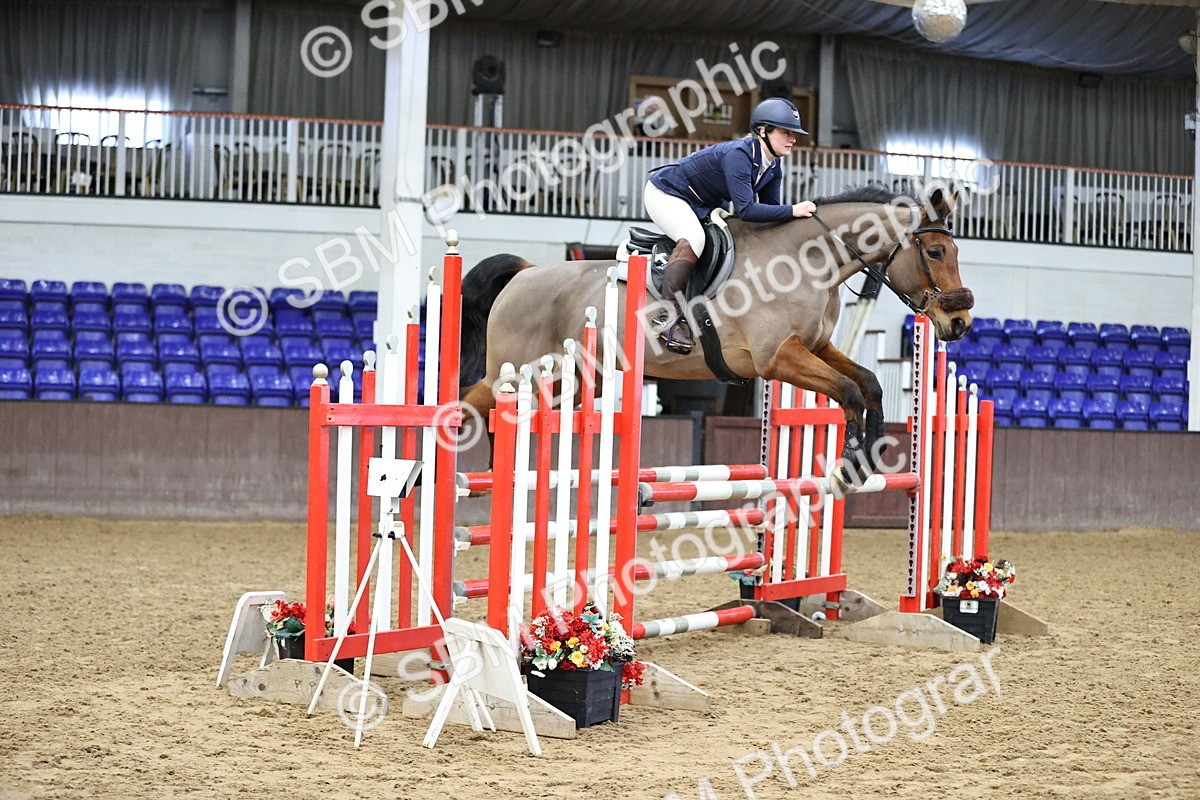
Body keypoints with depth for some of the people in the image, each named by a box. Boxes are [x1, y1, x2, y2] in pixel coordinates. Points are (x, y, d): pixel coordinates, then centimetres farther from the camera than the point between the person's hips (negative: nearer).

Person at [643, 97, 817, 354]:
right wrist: (793, 211, -38)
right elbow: (746, 210, -39)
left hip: (703, 205, 10)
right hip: (666, 192, -10)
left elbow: (769, 207, 4)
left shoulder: (774, 166, -4)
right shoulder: (739, 154, -32)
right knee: (693, 239, -34)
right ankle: (671, 318, -35)